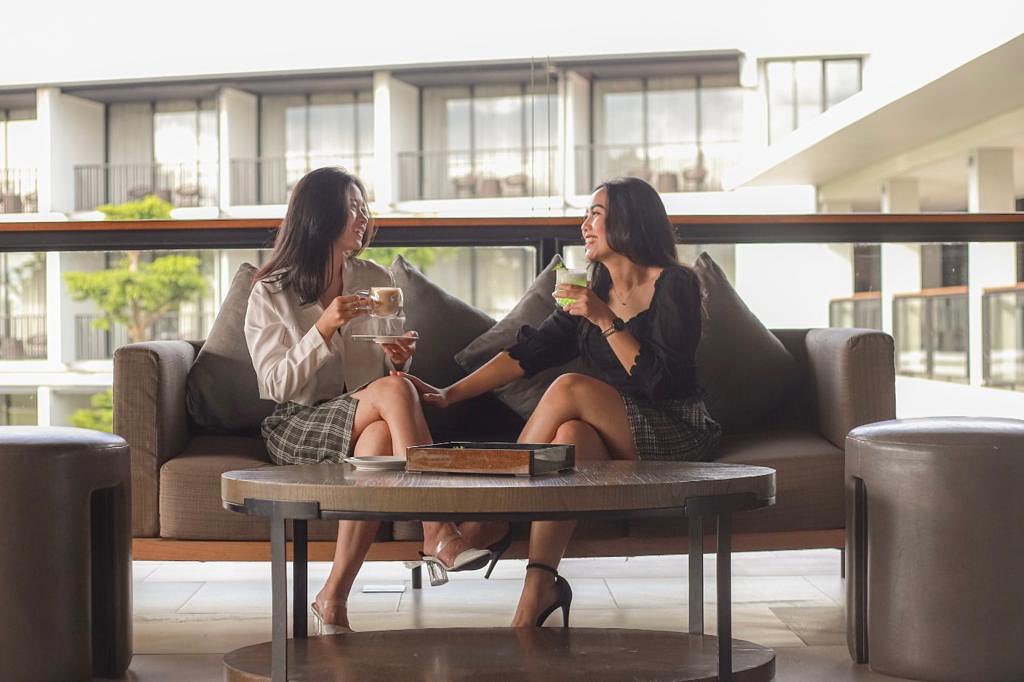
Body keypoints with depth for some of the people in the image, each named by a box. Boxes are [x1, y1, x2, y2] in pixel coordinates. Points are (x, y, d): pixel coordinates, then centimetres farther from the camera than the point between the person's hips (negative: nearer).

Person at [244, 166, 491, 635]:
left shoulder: (376, 281, 12)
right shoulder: (270, 294, 0)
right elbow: (277, 384, -9)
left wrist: (399, 359, -8)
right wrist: (324, 328, -21)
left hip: (369, 420, 4)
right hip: (297, 426, -4)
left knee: (382, 436, -37)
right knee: (391, 392, -33)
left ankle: (334, 599, -36)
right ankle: (437, 534, -39)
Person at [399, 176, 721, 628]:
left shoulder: (675, 285, -6)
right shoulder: (592, 293, 14)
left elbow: (660, 381, -16)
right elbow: (528, 352, 6)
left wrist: (607, 321, -21)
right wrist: (449, 394, -3)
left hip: (678, 437, -5)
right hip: (618, 443, 5)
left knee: (570, 389, -27)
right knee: (571, 436, -31)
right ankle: (538, 587, -38)